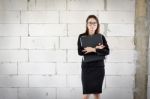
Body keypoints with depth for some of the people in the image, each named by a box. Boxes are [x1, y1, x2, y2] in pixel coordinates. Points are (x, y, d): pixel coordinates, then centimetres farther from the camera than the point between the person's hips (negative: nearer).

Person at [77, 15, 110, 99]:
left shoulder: (101, 37, 1)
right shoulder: (82, 37, -1)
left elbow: (107, 51, -10)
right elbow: (80, 52, -13)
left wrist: (93, 50, -20)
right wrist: (96, 49, -16)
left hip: (99, 67, 1)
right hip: (86, 67, -1)